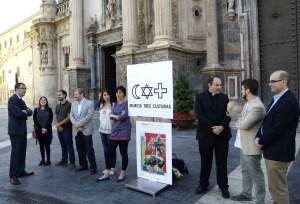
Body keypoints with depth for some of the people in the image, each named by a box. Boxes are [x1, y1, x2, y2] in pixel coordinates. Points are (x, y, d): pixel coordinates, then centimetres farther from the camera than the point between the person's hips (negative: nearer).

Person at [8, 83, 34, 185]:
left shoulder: (21, 100, 17)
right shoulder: (12, 99, -12)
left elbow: (30, 112, 8)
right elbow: (18, 113, -22)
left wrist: (26, 111, -13)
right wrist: (26, 113, -4)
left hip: (22, 129, 9)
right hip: (15, 130, -9)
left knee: (22, 151, 13)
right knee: (15, 152, -5)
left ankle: (21, 171, 24)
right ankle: (13, 176, 3)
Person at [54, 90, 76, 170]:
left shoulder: (69, 105, -9)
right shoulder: (57, 106, 13)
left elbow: (69, 117, -14)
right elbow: (55, 117, 11)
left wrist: (60, 124, -11)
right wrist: (57, 125, -6)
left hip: (67, 129, -6)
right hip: (59, 129, 7)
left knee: (69, 146, -3)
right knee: (63, 146, 14)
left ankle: (72, 162, 3)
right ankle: (64, 160, 24)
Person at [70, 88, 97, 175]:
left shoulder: (90, 103, -6)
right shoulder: (73, 104, 12)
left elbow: (89, 116, -15)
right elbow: (71, 116, 7)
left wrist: (79, 124, -15)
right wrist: (75, 125, -10)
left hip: (86, 130, -5)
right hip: (77, 131, 6)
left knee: (89, 150, -1)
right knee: (80, 149, 12)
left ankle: (93, 167, 10)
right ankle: (83, 165, 26)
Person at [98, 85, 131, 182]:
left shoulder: (127, 103, -8)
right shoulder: (116, 104, 13)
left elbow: (123, 116, -18)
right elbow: (111, 115, 5)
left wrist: (114, 116, -2)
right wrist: (119, 116, -12)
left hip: (124, 131, -6)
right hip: (114, 130, 6)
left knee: (123, 152, 5)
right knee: (110, 152, 8)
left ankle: (122, 174, 20)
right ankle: (106, 174, 18)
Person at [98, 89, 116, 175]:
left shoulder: (113, 105, -9)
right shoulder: (101, 105, 11)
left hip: (110, 130, -6)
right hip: (102, 129, 6)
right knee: (105, 149, 14)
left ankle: (113, 167, 15)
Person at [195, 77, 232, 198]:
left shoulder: (224, 97, 9)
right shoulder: (200, 97, 0)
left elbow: (228, 114, 1)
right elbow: (199, 114, -10)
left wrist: (222, 127, -15)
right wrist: (212, 128, -17)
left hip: (222, 134, 2)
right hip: (206, 134, -2)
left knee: (222, 161, 9)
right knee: (205, 161, 10)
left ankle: (223, 187, 22)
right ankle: (203, 184, 25)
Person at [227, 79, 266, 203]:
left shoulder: (257, 107, -25)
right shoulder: (248, 104, 9)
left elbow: (243, 124, -28)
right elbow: (240, 119, 12)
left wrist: (237, 122, -9)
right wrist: (230, 111, 1)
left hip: (251, 146, -10)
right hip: (244, 144, 10)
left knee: (256, 175, 6)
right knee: (245, 172, 23)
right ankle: (246, 194, 39)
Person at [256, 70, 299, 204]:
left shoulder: (289, 101, -19)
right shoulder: (276, 99, 13)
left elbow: (277, 128, -23)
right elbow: (267, 121, 14)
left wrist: (262, 141, -10)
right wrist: (258, 137, -1)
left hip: (278, 152, -10)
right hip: (273, 150, 10)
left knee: (277, 188, 1)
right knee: (277, 186, 22)